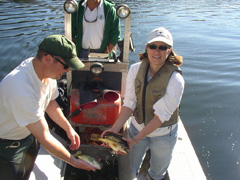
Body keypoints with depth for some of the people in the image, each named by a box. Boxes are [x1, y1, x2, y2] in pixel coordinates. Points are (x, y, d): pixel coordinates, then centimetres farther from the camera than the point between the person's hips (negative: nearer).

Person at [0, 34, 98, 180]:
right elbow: (44, 138, -33)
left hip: (29, 133, 7)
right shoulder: (21, 90, -40)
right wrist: (73, 161, -23)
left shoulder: (49, 72, -15)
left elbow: (50, 103, 5)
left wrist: (69, 128, -1)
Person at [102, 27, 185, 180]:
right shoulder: (136, 69, -13)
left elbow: (161, 116, -25)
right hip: (137, 127, 2)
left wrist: (136, 139, -29)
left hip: (163, 134, -2)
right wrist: (115, 128, -26)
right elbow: (129, 103, -13)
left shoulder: (175, 80, -25)